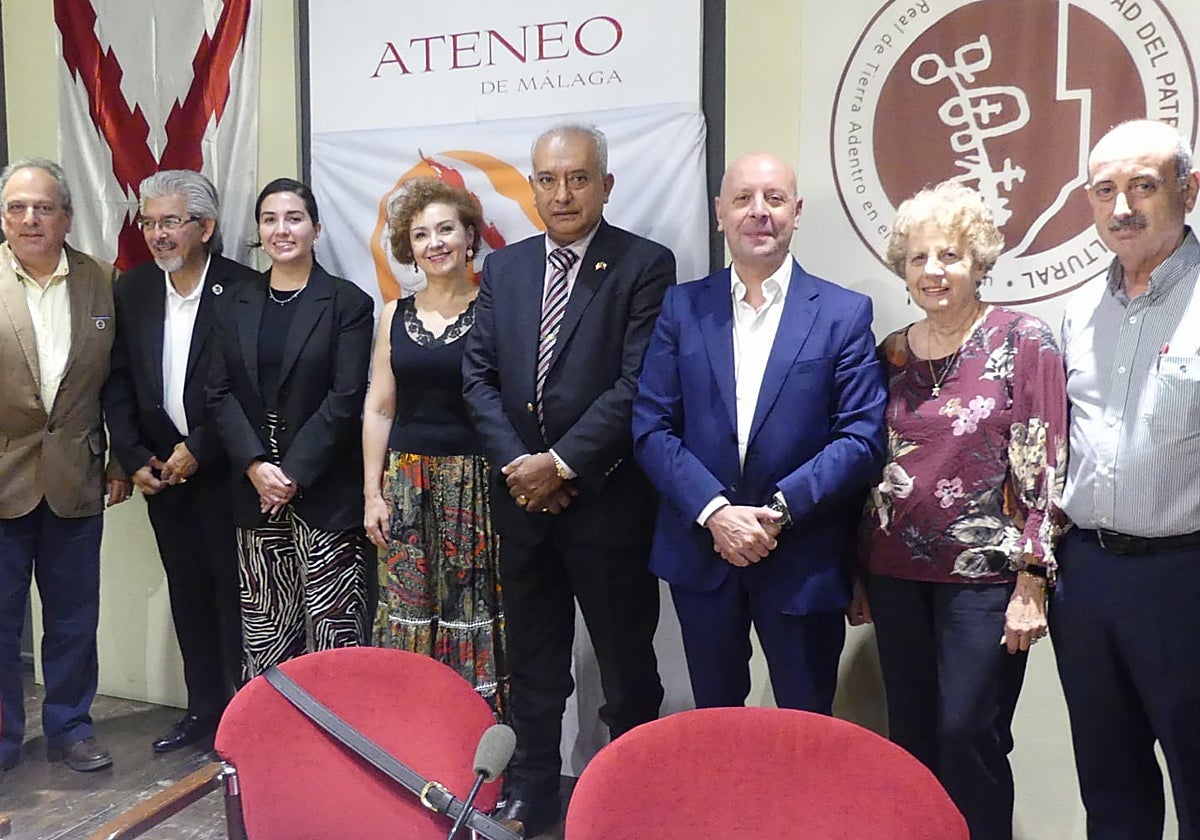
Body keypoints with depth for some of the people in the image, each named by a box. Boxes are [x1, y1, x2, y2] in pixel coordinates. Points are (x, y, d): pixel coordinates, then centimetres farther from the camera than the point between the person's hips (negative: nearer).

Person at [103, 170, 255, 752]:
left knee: (234, 593, 3)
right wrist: (134, 459, -1)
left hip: (224, 469, -5)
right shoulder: (131, 291, 6)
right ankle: (203, 708, 28)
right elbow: (117, 383, 7)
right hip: (161, 469, 5)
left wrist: (197, 452, -12)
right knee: (188, 593, 14)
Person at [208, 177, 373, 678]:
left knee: (333, 628, -2)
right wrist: (255, 466, -8)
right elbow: (220, 392, 6)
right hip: (255, 487, 4)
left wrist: (294, 472, -12)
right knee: (263, 630, 8)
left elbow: (345, 397, -8)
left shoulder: (347, 302, -1)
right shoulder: (239, 303, 12)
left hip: (324, 488, -4)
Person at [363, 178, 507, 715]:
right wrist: (372, 493, 6)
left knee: (473, 610, 1)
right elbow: (378, 409, 10)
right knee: (407, 611, 7)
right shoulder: (395, 315, 10)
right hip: (406, 483, 3)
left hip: (476, 483, -3)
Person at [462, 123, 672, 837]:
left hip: (608, 499, -4)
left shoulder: (645, 265, -7)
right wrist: (514, 464, -8)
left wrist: (561, 463, -16)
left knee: (626, 662, 9)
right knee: (532, 659, 17)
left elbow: (637, 385, -15)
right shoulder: (503, 267, 9)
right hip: (521, 493, 5)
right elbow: (479, 375, 5)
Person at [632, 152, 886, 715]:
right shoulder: (683, 307, 3)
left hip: (803, 559, -1)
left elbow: (863, 437, -8)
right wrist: (715, 511, -15)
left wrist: (778, 511, -17)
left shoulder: (844, 313, -2)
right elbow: (651, 427, -2)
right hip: (701, 553, 2)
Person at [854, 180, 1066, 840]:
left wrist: (1031, 586, -12)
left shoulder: (1024, 342, -6)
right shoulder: (891, 354, 7)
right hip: (895, 573, 5)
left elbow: (1043, 470, -8)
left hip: (983, 574, -4)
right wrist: (858, 574, 13)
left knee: (969, 736, -1)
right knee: (910, 736, 13)